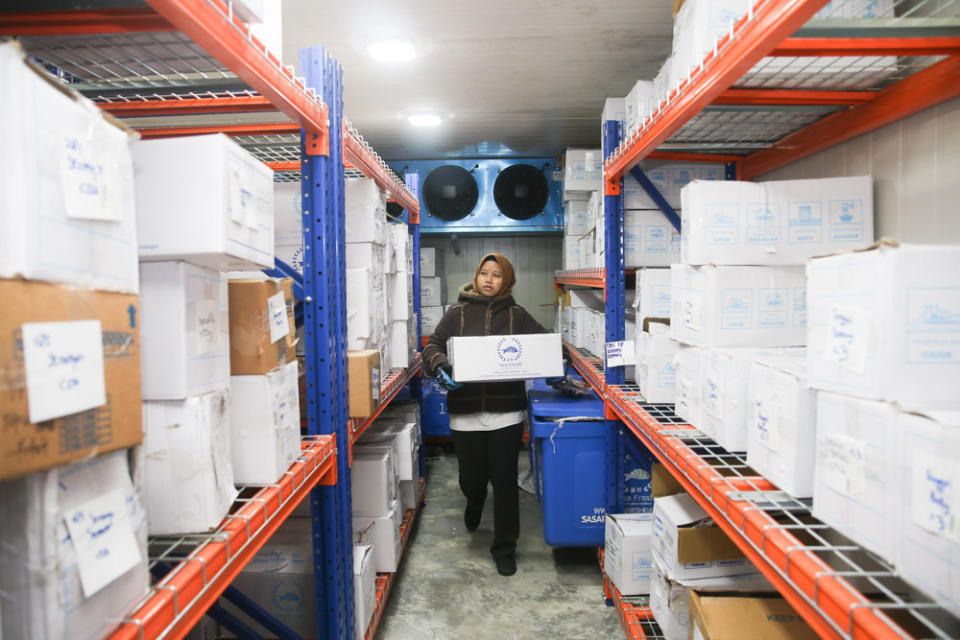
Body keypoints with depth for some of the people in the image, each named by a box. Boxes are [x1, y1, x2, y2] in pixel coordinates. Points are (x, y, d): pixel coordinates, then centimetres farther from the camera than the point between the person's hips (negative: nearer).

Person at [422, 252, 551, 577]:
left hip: (506, 412, 0)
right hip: (465, 413, 0)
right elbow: (432, 346, 0)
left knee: (505, 481, 3)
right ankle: (474, 504, 49)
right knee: (471, 478, 10)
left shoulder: (517, 315, 6)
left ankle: (505, 549, 22)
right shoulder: (457, 313, 4)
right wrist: (440, 366, -22)